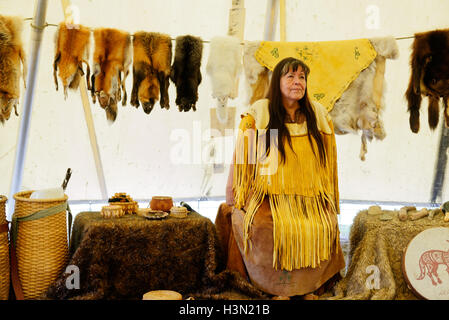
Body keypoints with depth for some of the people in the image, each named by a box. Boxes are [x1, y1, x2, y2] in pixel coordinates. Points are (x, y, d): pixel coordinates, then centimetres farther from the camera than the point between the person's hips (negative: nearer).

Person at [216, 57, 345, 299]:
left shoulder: (319, 116, 12)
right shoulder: (258, 115, 3)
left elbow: (328, 163, 16)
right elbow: (240, 160, 4)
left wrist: (328, 200, 11)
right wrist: (234, 199, -1)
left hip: (310, 198, 3)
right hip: (269, 197, -2)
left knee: (324, 229, -26)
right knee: (266, 229, -31)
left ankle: (309, 287, -3)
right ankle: (275, 288, -8)